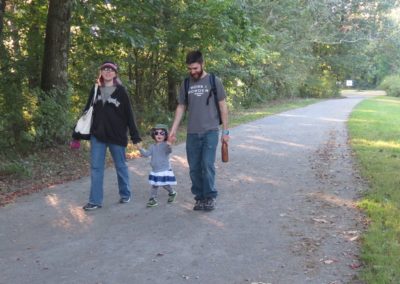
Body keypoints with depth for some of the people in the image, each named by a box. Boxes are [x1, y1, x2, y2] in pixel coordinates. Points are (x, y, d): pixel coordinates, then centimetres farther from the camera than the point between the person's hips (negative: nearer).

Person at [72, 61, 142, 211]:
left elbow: (129, 114, -4)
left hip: (117, 136, -3)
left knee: (121, 166, 11)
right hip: (97, 135, 3)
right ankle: (95, 201, 9)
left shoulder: (121, 91, -3)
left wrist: (135, 136, -9)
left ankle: (125, 194, 28)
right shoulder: (95, 90, 6)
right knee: (96, 167, 3)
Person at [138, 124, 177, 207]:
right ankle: (153, 199, 16)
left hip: (165, 170, -5)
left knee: (165, 185, 2)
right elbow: (146, 154, 5)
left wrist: (169, 146, -53)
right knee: (154, 185, 9)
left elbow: (169, 151, -32)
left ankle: (172, 193, 29)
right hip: (155, 171, 5)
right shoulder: (153, 146, 7)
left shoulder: (165, 145, -12)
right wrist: (141, 149, -9)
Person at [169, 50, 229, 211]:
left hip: (210, 132, -3)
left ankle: (210, 197, 5)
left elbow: (223, 106, 1)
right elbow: (181, 107, 12)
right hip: (192, 133, 4)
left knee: (207, 165, -10)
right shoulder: (186, 84, 7)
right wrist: (173, 130, 6)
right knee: (194, 168, 5)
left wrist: (225, 131, -1)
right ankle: (200, 197, 18)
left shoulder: (214, 81, -1)